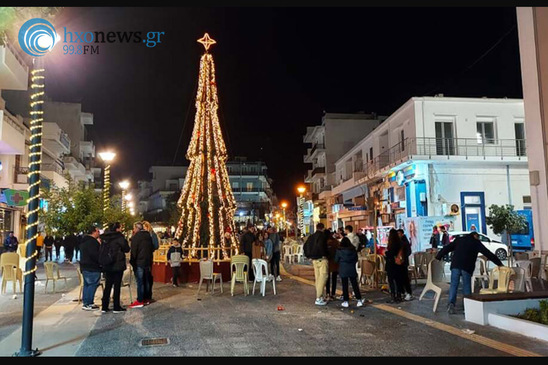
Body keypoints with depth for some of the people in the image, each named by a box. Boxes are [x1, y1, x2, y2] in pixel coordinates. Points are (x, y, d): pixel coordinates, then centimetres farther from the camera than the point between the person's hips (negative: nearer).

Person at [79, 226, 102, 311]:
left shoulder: (85, 241, 17)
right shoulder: (92, 242, -17)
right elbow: (94, 254, -24)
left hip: (85, 266, 11)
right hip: (92, 268, -11)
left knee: (87, 285, 15)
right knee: (92, 285, -7)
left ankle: (85, 302, 20)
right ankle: (88, 304, -7)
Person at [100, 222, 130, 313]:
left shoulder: (104, 237, 5)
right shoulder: (119, 237, -12)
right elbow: (126, 249, -6)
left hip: (107, 265, 6)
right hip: (118, 265, -6)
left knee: (107, 286, 12)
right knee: (117, 286, 1)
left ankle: (104, 307, 14)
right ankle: (116, 307, 5)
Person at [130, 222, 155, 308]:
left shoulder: (136, 237, -10)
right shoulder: (148, 236, 11)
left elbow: (134, 251, -13)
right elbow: (152, 249, 16)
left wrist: (132, 261, -5)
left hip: (139, 262, -7)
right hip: (148, 262, 7)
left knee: (140, 282, -6)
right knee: (147, 281, 13)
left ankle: (140, 301, -6)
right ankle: (147, 298, 18)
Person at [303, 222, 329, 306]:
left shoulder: (311, 237, 12)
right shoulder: (322, 236, -10)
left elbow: (305, 246, 14)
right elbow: (320, 245, -27)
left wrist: (309, 256, 17)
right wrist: (323, 254, -16)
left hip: (314, 260, 8)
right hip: (322, 259, -8)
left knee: (317, 278, 13)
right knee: (323, 278, -6)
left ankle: (319, 296, 19)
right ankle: (318, 299, -9)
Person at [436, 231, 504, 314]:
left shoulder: (458, 240, 19)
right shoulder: (476, 243, 11)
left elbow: (446, 248, 15)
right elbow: (488, 254, 10)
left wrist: (438, 257, 17)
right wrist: (499, 263, 15)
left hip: (455, 265, 2)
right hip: (467, 267, -2)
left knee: (453, 285, 2)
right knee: (467, 286, 9)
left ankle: (451, 303, -16)